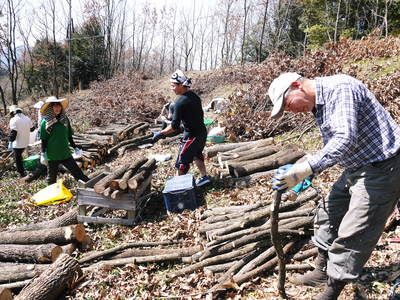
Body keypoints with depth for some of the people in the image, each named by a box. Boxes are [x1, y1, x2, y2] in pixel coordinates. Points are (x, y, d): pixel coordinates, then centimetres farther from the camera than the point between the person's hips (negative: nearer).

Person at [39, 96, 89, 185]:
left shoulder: (65, 119, 3)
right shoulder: (45, 122, -7)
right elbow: (43, 140, -4)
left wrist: (75, 148, 13)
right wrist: (43, 154, -8)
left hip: (66, 154, 2)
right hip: (52, 156, -2)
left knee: (78, 174, 0)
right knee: (51, 178, 13)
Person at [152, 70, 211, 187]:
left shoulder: (180, 102, -22)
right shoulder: (194, 95, 4)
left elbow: (174, 126, -23)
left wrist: (160, 134, -14)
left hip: (191, 135, -9)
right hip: (202, 131, 9)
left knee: (182, 161, 4)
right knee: (196, 154, 27)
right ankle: (204, 177, 35)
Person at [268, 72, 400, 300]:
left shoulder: (340, 88, -21)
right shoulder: (318, 104, 9)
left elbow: (346, 138, -33)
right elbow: (332, 145, 16)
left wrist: (307, 168, -37)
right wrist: (303, 177, 7)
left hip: (382, 168, -10)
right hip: (357, 167, 10)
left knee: (352, 235, -4)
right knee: (328, 214, 15)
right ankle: (322, 271, 31)